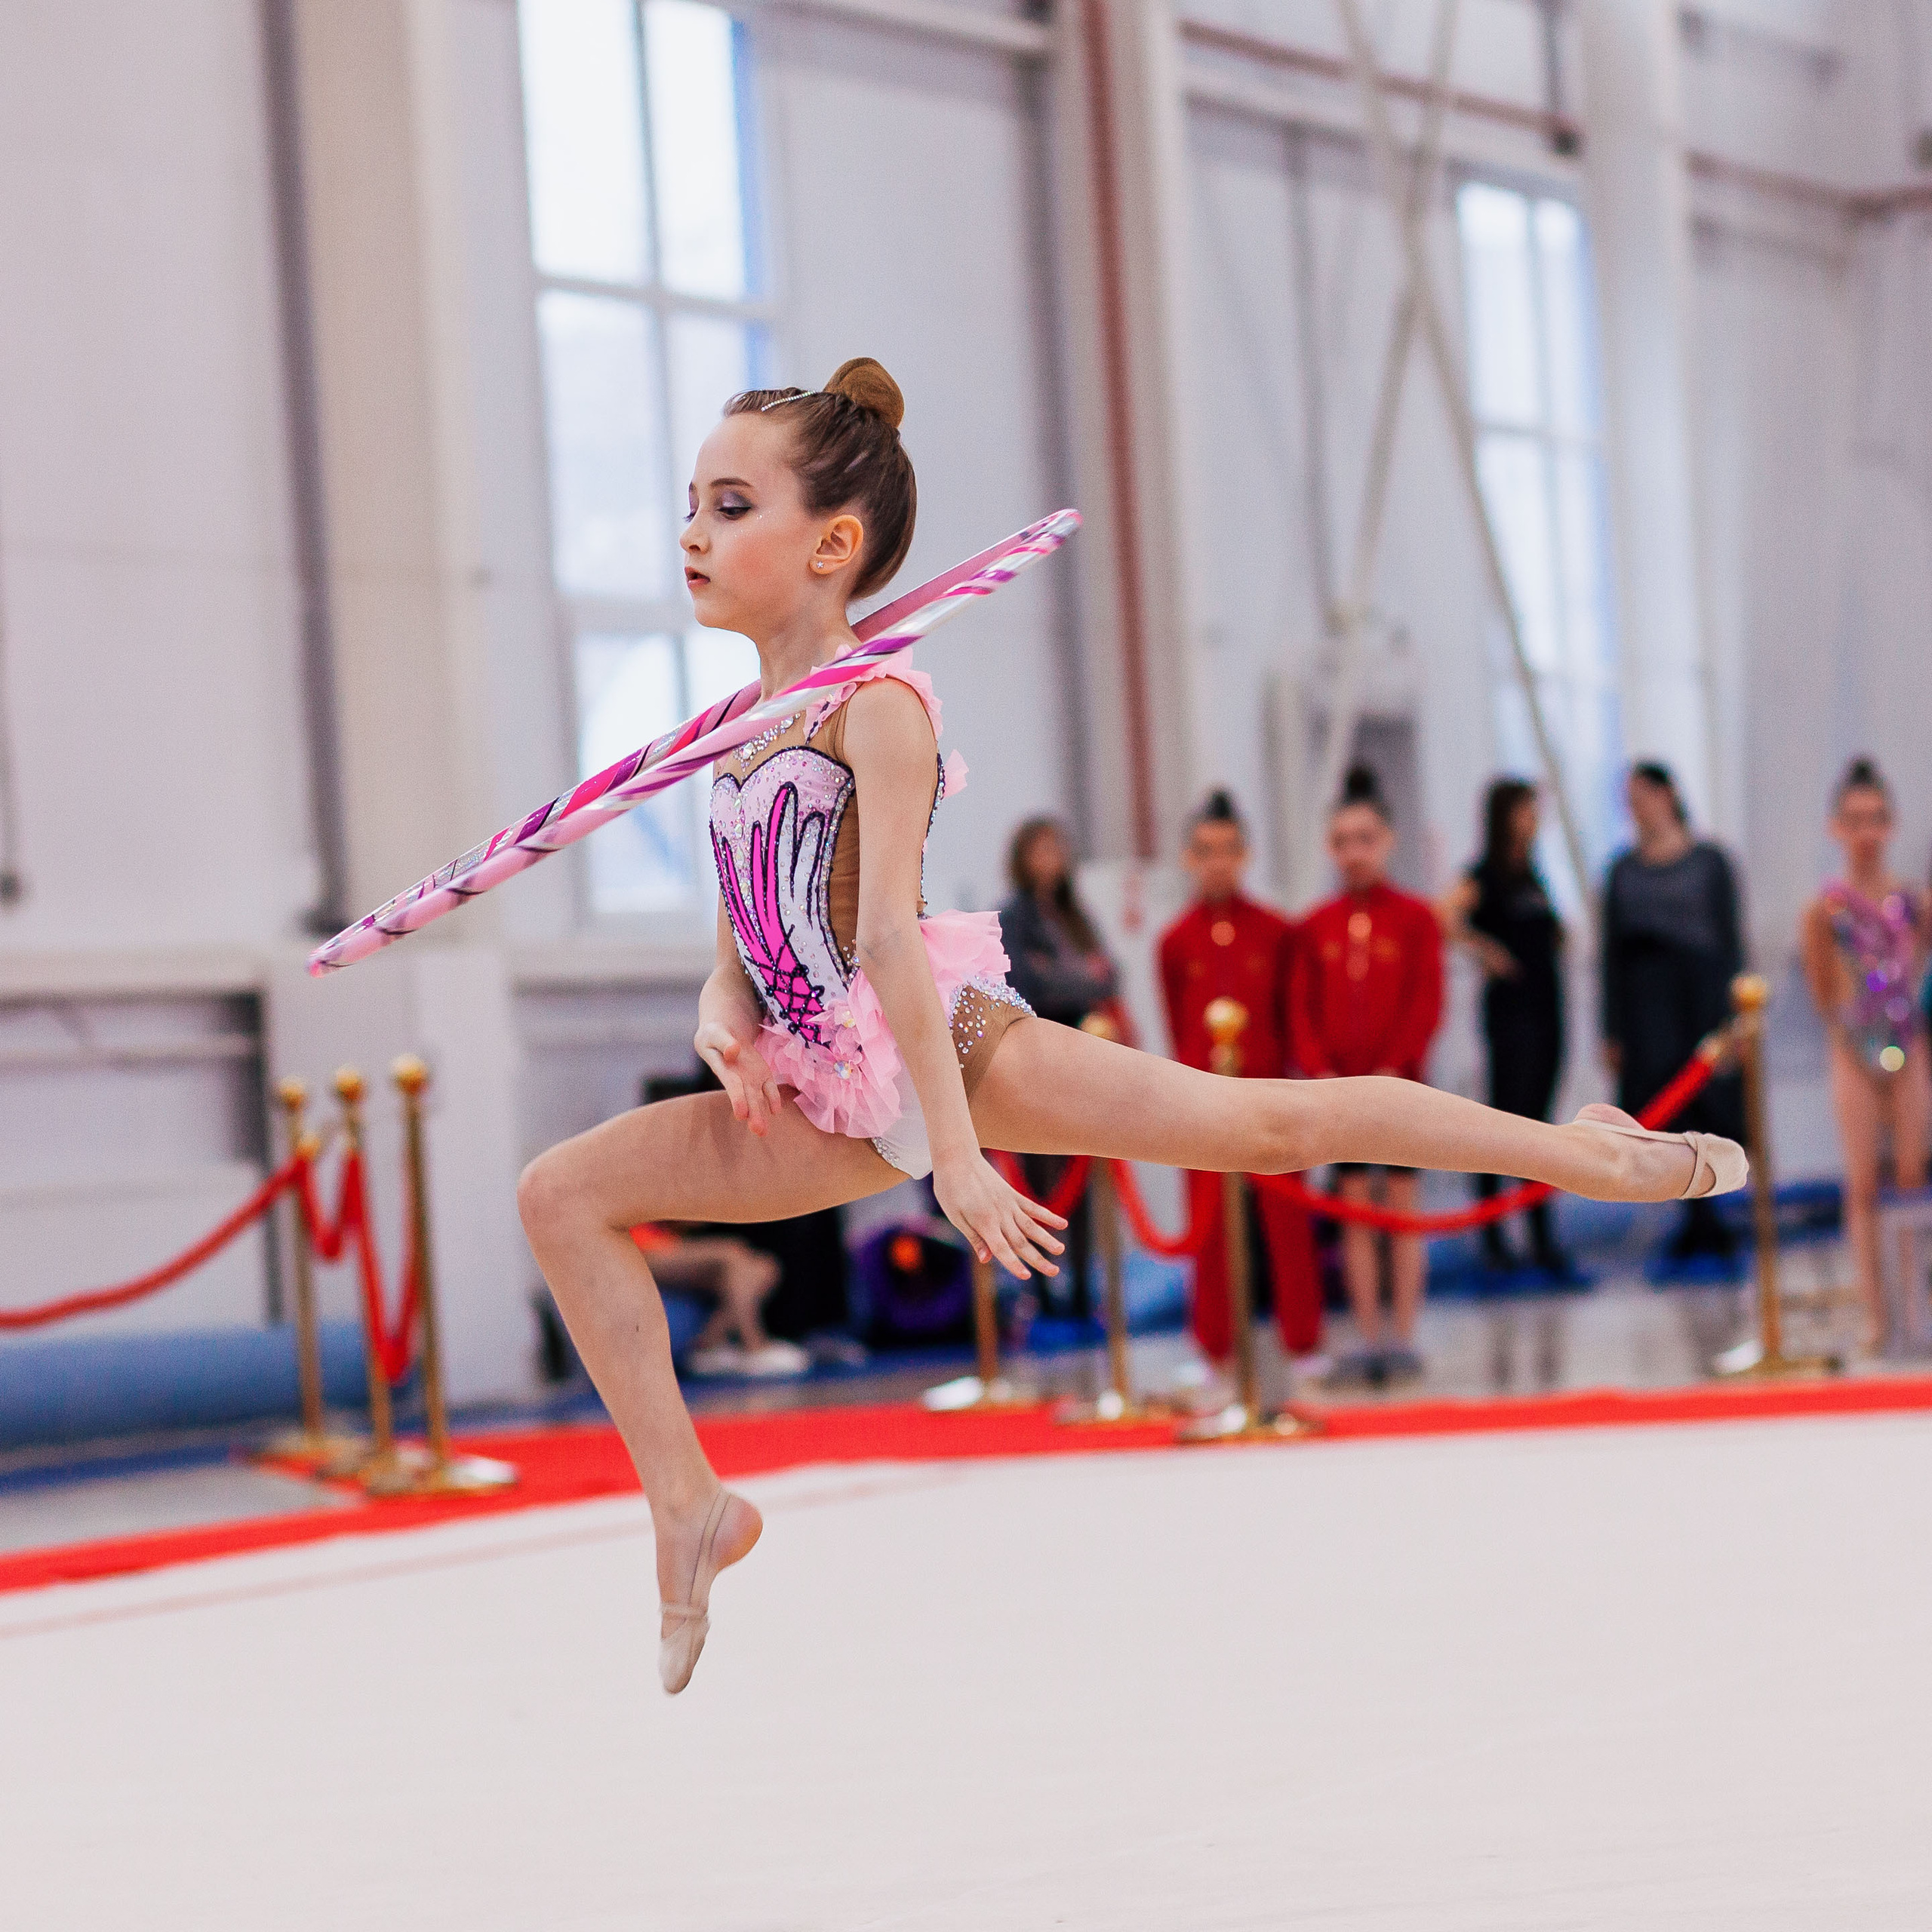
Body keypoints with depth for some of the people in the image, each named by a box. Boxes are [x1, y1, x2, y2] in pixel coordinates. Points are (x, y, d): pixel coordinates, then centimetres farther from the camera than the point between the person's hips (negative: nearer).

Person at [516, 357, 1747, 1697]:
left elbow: (889, 933, -20)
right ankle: (688, 1504, 0)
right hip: (846, 1100, 7)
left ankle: (1583, 1150, 7)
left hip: (953, 1047, -7)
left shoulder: (875, 697, -12)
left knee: (1269, 1122, -8)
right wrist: (723, 1008, -5)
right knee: (562, 1195, -2)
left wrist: (956, 1156, -24)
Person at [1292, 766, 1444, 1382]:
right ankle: (1370, 1339, 6)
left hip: (1398, 1080, -3)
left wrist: (1393, 1068, -14)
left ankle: (1403, 1338, 3)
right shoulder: (1316, 927, 6)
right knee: (1354, 1211, 3)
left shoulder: (1415, 918, -1)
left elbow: (1427, 1003, -6)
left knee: (1402, 1204, 0)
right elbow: (1303, 1009, 5)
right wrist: (1321, 1071, -8)